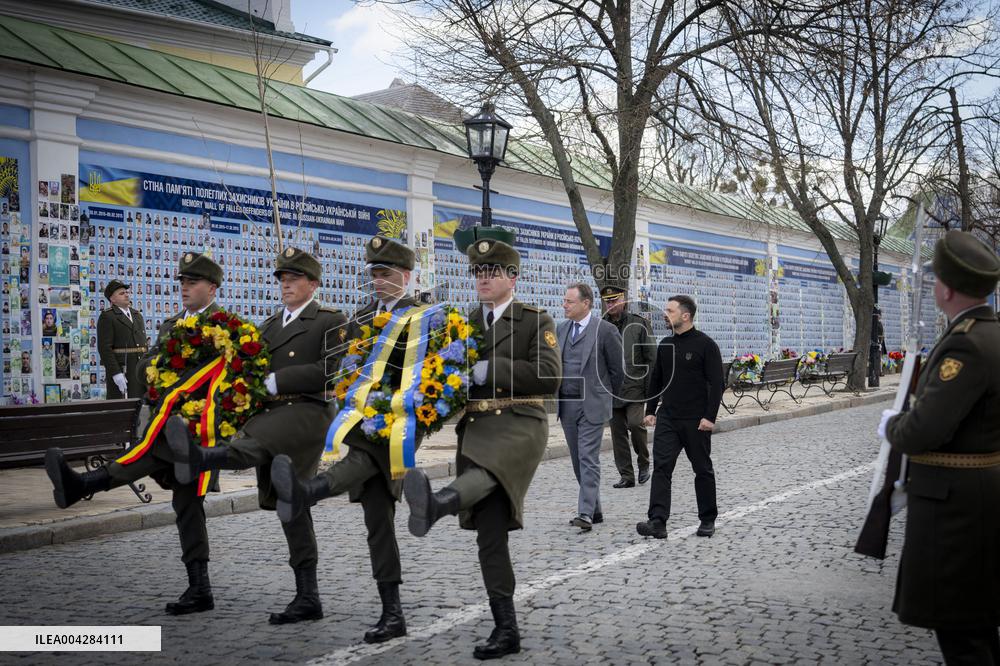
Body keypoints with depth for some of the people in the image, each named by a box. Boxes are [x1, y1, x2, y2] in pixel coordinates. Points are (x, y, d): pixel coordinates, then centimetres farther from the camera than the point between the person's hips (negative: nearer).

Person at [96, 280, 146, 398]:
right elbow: (104, 348, -12)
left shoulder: (137, 315, 19)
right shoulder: (107, 317, -4)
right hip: (120, 370, -6)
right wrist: (116, 373, -19)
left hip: (141, 370, 6)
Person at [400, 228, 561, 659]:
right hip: (474, 429, 4)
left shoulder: (536, 321, 3)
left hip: (519, 425, -4)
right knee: (489, 534, 0)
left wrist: (488, 370, -16)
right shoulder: (462, 324, 17)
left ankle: (438, 503, -67)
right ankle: (506, 629, 6)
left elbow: (549, 378, -10)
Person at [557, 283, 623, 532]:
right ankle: (594, 510, 22)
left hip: (592, 406, -6)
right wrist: (559, 395, 12)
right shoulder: (561, 329, 10)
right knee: (578, 461, 12)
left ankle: (586, 513, -13)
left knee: (589, 459, -11)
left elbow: (618, 368, -3)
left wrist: (606, 396, 5)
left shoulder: (605, 330, -9)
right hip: (566, 405, 7)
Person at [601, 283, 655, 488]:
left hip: (635, 386, -3)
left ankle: (644, 463, 5)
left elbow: (651, 358, 1)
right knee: (618, 433, 4)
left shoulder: (639, 325, 1)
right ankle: (626, 476, 12)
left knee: (635, 423, -19)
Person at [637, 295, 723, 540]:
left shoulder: (706, 345, -7)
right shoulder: (665, 345, 10)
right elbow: (656, 380, 18)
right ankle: (658, 522, -11)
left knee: (703, 470, 8)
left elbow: (716, 383, -10)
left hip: (695, 421, -5)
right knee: (661, 468, -7)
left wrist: (710, 416, -16)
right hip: (667, 418, 5)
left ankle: (707, 520, 21)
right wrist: (650, 410, 12)